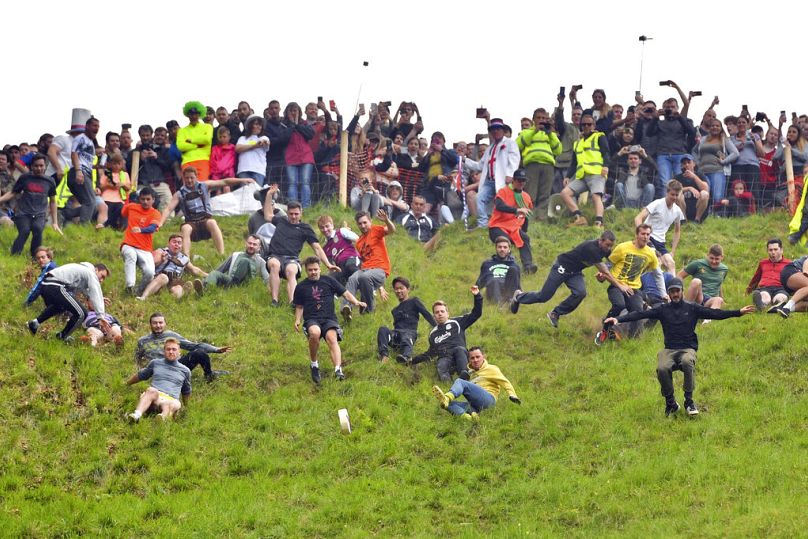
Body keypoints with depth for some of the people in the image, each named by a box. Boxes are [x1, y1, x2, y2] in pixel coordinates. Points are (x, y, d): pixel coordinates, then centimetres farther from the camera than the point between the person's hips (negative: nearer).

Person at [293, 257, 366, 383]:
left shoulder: (328, 281, 14)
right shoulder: (301, 287, 16)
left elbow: (345, 293, 13)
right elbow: (299, 307, 22)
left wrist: (355, 302, -5)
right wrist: (297, 320, 4)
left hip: (329, 319, 0)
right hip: (311, 320, 0)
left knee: (332, 338, -31)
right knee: (315, 333, -36)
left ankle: (338, 370, -47)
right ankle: (314, 365, -15)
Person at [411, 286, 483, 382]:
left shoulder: (457, 322, 24)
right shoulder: (433, 334, 35)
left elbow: (476, 314, 22)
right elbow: (431, 353, 43)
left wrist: (477, 296, 8)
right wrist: (413, 360, 34)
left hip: (459, 356, -2)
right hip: (444, 358, 2)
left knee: (459, 349, -40)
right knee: (441, 367, -37)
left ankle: (464, 374, -61)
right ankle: (446, 381, -68)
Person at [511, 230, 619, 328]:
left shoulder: (605, 249, -8)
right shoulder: (591, 248, -34)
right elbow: (604, 272, -34)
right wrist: (619, 286, -32)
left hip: (575, 272, 7)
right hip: (562, 267, -7)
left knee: (580, 293, -20)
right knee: (544, 296, -1)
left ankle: (555, 314, 1)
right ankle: (519, 297, 30)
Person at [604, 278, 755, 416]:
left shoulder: (692, 308, 8)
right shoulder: (663, 309, 10)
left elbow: (714, 313, 1)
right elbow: (640, 314, 0)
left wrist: (738, 312, -10)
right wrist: (619, 319, -12)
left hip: (688, 349, -1)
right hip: (669, 350, 1)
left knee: (687, 362, -37)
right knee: (662, 369, -32)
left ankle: (689, 401, -25)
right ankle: (670, 403, -10)